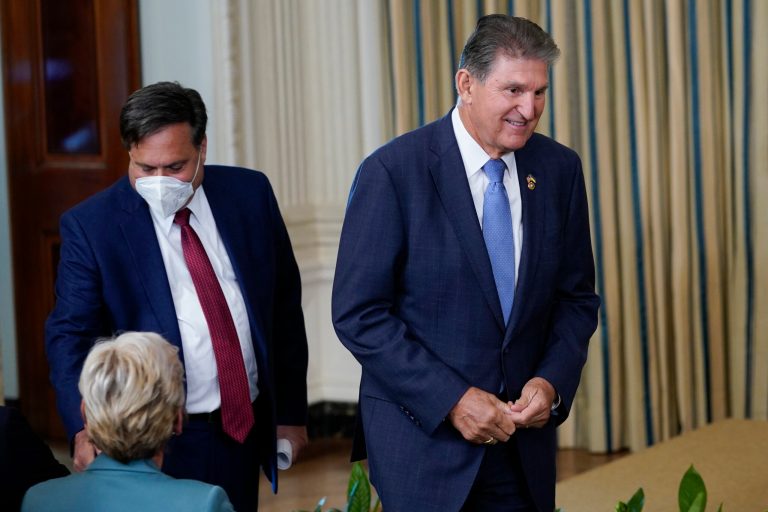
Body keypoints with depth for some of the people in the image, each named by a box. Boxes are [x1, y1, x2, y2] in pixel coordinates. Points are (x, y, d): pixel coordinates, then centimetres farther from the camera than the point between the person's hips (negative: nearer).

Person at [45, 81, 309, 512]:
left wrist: (291, 412, 9)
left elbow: (284, 306, 7)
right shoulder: (91, 225, -9)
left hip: (247, 428, 3)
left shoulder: (250, 193, 0)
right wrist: (86, 428, -30)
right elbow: (70, 334, -13)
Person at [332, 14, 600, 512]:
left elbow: (577, 298, 9)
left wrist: (553, 383, -7)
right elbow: (358, 314, -12)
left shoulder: (559, 169, 2)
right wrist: (450, 399, -17)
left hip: (524, 437, 4)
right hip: (422, 432, -4)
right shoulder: (392, 171, -12)